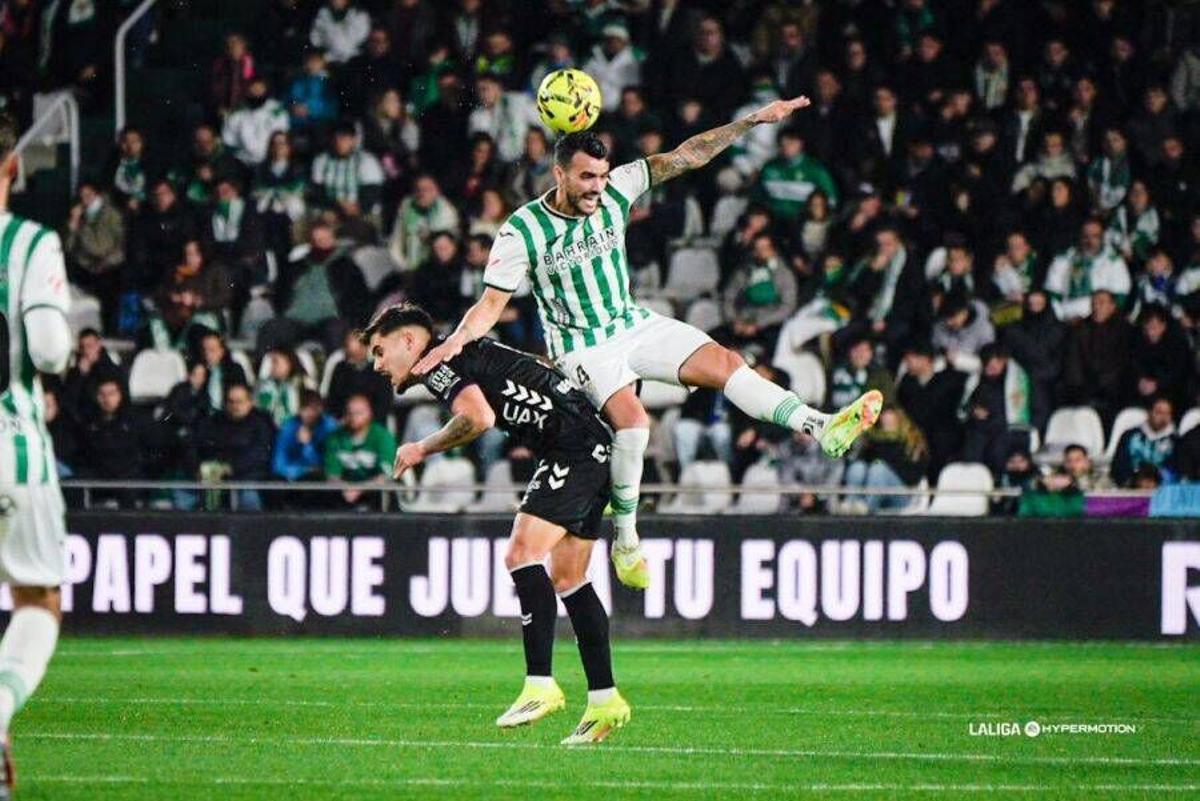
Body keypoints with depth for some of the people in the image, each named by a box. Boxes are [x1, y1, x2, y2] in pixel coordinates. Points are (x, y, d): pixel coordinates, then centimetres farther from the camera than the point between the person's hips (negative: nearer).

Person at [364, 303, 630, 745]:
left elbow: (479, 417, -25)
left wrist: (423, 448, -11)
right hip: (596, 446, 10)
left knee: (523, 554, -17)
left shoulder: (440, 364, -8)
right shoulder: (460, 358, 22)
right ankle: (604, 703, 12)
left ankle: (540, 686, -23)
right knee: (567, 579, 11)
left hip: (574, 445, -10)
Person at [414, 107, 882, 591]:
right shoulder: (523, 232, -17)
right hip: (583, 347, -5)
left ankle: (822, 428, -22)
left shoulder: (615, 192, -9)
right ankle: (625, 542, -14)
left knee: (725, 364, -13)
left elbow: (686, 157, -8)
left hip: (636, 325, 5)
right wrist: (456, 341, -33)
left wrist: (754, 120, -14)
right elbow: (492, 301, -14)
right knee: (632, 421, -27)